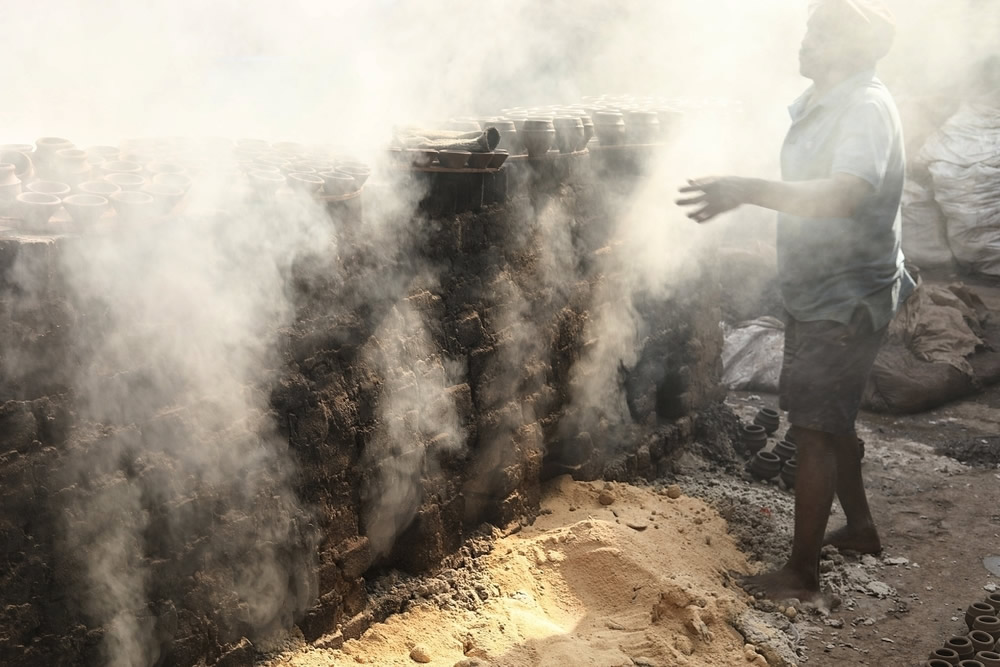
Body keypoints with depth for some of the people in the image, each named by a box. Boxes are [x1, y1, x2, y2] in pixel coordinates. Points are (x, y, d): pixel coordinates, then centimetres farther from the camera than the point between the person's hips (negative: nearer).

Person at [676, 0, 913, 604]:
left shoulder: (867, 108, -20)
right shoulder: (822, 103, 9)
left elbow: (845, 193, -39)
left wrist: (750, 190, -50)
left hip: (845, 301, -9)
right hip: (818, 294, 9)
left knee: (815, 434, -4)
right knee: (831, 421, 20)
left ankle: (801, 575, 8)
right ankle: (861, 527, 39)